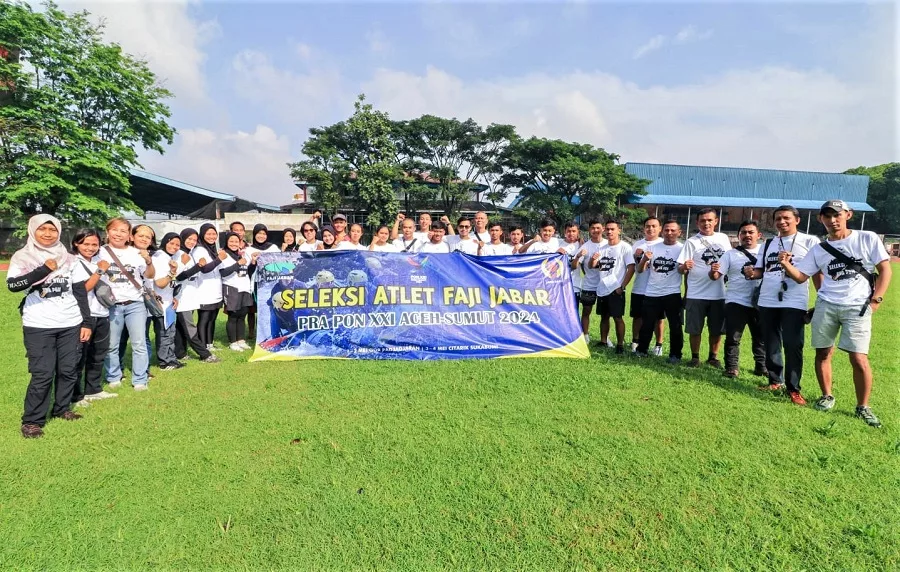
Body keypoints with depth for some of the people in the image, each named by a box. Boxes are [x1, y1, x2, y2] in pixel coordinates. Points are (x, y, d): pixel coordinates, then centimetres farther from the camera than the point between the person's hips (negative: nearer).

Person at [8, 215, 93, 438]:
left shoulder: (68, 259, 8)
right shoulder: (22, 257, 1)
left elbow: (80, 292, 10)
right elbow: (12, 285, -16)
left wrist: (86, 322, 6)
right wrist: (44, 270, -20)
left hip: (71, 324, 3)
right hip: (38, 326, -3)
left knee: (69, 369, 8)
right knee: (42, 374, -5)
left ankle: (62, 408, 26)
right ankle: (32, 421, 8)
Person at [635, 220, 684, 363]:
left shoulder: (682, 248, -1)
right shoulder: (653, 248, 5)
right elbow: (640, 270, 3)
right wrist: (644, 259, -17)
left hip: (672, 294, -2)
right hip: (651, 293, 2)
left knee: (675, 326, 4)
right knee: (647, 324, 9)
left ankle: (675, 354, 15)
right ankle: (641, 350, 23)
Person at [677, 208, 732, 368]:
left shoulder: (724, 238, 8)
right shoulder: (692, 242, -4)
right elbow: (680, 268, -8)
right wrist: (684, 267, -31)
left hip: (719, 294, 3)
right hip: (696, 294, -3)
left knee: (717, 329, 12)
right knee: (695, 329, 5)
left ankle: (713, 357, 28)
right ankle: (695, 357, 21)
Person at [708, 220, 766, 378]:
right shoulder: (730, 254, 4)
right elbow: (716, 276, -1)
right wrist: (713, 271, -24)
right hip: (735, 302, -1)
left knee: (761, 336, 12)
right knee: (732, 337, 0)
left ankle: (761, 366, 25)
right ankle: (731, 367, 7)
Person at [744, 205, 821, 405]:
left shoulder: (809, 241, 1)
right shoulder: (768, 243, 14)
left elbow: (817, 272, 0)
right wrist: (752, 273, -6)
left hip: (794, 303, -5)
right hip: (767, 302, 5)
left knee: (793, 345, -5)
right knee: (771, 344, 12)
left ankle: (793, 389, 5)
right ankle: (775, 381, 25)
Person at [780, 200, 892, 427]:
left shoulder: (868, 239, 1)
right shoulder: (818, 249, 7)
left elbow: (885, 269, 3)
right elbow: (800, 277, 6)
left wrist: (876, 299, -5)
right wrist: (786, 265, -14)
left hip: (857, 307, -3)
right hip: (826, 306, 3)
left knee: (859, 359, -7)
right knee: (823, 353, 7)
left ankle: (863, 407, 10)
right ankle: (827, 397, 25)